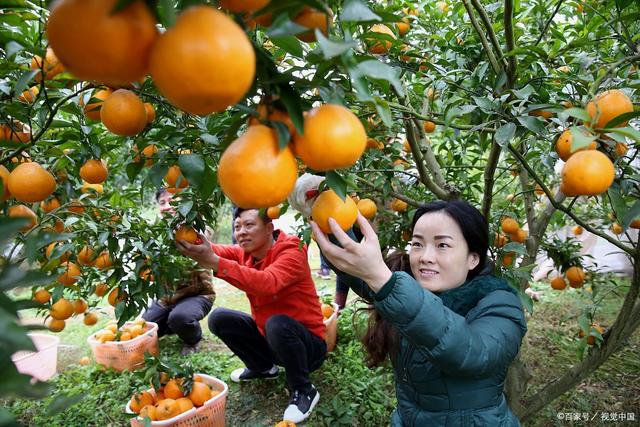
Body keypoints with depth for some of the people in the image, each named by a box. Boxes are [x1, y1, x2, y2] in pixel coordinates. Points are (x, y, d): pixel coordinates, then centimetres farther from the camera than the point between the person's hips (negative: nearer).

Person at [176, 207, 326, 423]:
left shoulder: (292, 253, -23)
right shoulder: (245, 252, -2)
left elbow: (268, 283, -43)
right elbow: (216, 250, -20)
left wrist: (214, 263, -50)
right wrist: (189, 240, -41)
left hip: (308, 343, -6)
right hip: (268, 337, 7)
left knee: (277, 324, -36)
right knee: (218, 318, -2)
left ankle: (304, 391, -10)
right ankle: (262, 367, 18)